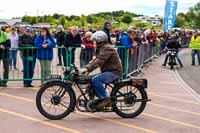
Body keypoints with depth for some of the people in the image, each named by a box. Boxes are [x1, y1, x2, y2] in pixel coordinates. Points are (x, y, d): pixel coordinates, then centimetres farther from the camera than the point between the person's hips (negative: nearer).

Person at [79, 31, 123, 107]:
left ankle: (105, 99, -17)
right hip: (108, 71, 11)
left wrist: (87, 69, -33)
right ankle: (100, 98, 11)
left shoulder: (107, 48, -16)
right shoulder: (101, 48, 18)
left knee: (95, 80, -27)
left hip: (114, 72, -11)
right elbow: (95, 60, 12)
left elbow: (99, 61, -28)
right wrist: (85, 67, -1)